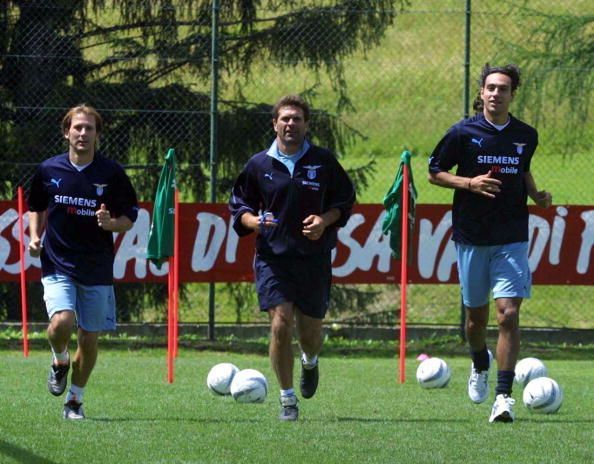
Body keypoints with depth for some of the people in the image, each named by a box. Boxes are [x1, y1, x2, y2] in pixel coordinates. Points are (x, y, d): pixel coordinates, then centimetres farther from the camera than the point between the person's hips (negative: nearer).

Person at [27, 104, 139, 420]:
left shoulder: (111, 174, -2)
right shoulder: (48, 171, 2)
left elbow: (129, 219, 4)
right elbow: (36, 208, 18)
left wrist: (111, 224, -17)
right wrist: (35, 237, 1)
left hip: (97, 271, 1)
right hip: (57, 266, -1)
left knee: (89, 339, 4)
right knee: (61, 322, -24)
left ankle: (75, 400, 24)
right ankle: (60, 362, 10)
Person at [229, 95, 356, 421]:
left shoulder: (324, 162, 3)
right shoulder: (258, 165, 3)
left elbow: (345, 200, 12)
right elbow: (238, 205, 12)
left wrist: (325, 220, -7)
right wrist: (253, 220, -10)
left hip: (314, 258, 1)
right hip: (273, 257, -1)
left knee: (310, 330, 8)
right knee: (280, 324, -14)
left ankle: (310, 362, 46)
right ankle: (287, 399, -3)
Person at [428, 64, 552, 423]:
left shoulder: (526, 136, 5)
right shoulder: (463, 133, -3)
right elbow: (435, 173, 2)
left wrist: (536, 195, 5)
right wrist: (470, 183, -14)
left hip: (512, 239, 0)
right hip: (472, 238, 0)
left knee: (509, 314, -13)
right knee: (477, 314, 11)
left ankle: (504, 395, -14)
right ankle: (480, 366, 43)